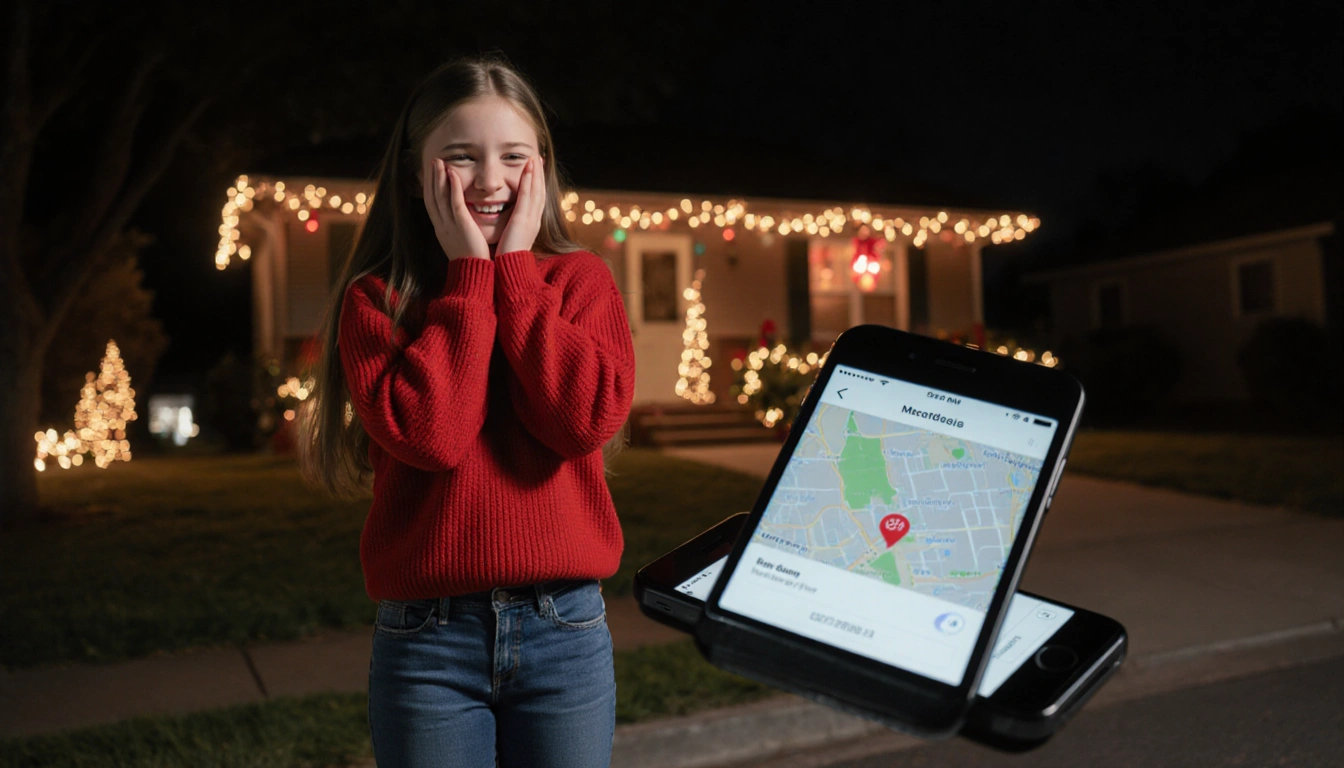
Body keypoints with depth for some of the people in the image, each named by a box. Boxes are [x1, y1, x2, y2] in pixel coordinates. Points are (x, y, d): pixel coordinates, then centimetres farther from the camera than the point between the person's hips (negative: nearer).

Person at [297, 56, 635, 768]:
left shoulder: (580, 279, 2)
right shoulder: (375, 299, -1)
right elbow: (429, 434, -17)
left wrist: (515, 269, -10)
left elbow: (589, 418, -15)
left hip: (565, 629, 1)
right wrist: (471, 275, -11)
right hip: (428, 636, -1)